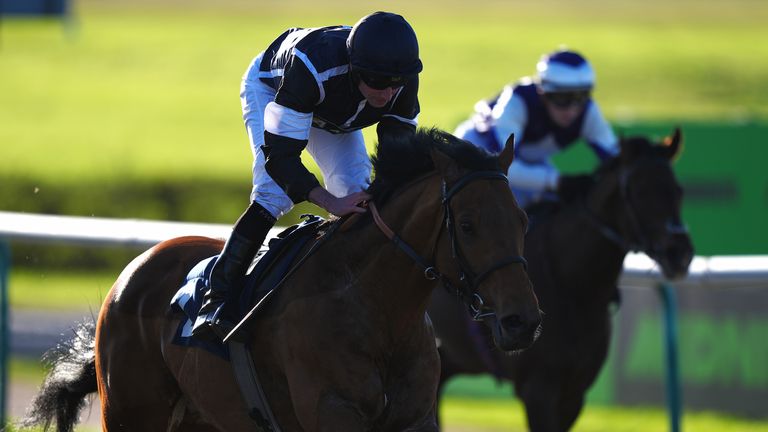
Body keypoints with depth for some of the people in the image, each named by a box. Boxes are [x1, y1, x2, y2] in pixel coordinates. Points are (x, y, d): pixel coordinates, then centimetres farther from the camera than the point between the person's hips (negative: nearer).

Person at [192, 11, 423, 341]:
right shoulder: (312, 67, -48)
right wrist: (331, 203, -57)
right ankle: (216, 300, -23)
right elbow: (279, 155, -46)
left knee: (356, 193, -12)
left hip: (333, 116, 5)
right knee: (275, 191, -25)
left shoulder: (405, 81, -32)